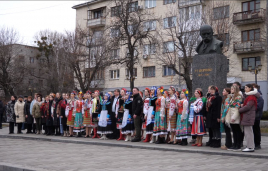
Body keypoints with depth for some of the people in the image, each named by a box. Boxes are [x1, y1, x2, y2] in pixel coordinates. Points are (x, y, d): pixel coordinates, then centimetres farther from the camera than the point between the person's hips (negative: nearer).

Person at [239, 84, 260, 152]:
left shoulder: (252, 96, -14)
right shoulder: (249, 96, 19)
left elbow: (248, 107, -19)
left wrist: (239, 110, -9)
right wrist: (242, 105, 7)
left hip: (248, 116, -10)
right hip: (246, 116, 10)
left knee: (248, 132, -7)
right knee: (247, 132, 13)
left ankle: (250, 147, -3)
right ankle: (250, 146, 18)